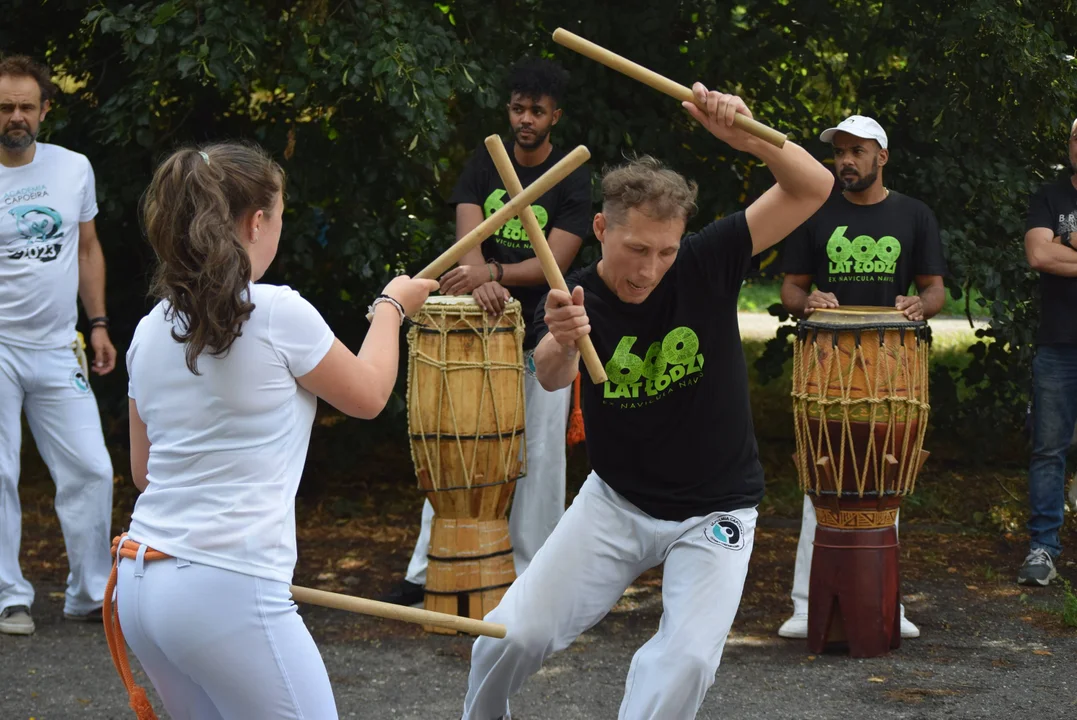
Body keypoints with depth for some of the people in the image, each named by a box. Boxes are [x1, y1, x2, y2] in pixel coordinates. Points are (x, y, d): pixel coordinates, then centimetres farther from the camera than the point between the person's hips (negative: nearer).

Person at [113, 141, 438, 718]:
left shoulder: (150, 330, 9)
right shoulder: (278, 312, -10)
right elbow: (367, 397, 7)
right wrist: (391, 308, 23)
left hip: (140, 584, 7)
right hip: (229, 591, -7)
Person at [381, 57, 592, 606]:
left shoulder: (572, 179, -4)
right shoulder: (485, 163, 5)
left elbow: (554, 262, -15)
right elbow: (467, 237, -9)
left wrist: (492, 273, -31)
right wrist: (480, 283, -31)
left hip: (541, 339, -3)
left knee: (539, 459, -1)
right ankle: (427, 572, 9)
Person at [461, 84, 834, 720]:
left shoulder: (706, 263, -16)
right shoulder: (576, 299, -13)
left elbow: (813, 189, -23)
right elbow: (551, 377, -34)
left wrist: (751, 138, -43)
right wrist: (561, 345, -59)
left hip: (714, 514, -1)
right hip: (617, 501, 2)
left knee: (686, 663, -23)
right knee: (514, 636, -2)